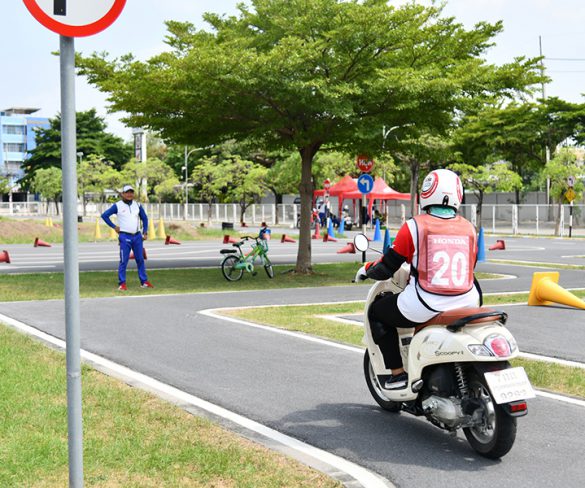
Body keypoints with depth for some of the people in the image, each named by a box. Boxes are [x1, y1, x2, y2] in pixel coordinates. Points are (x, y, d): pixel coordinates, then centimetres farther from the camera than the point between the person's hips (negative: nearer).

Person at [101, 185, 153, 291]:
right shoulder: (118, 206, -2)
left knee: (140, 259, 7)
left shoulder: (137, 205, 10)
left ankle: (144, 281, 13)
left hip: (137, 236, 4)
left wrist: (145, 232, 11)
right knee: (124, 261, -6)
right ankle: (122, 283, -3)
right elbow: (104, 215, -1)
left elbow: (144, 218, 20)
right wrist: (114, 227, -4)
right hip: (125, 237, -4)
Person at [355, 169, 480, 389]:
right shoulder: (469, 228, 7)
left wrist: (366, 270, 22)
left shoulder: (414, 225, -6)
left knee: (376, 312, 21)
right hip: (465, 305, 4)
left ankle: (397, 372, 15)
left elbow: (386, 268, 0)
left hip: (425, 308, -4)